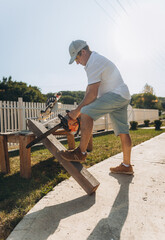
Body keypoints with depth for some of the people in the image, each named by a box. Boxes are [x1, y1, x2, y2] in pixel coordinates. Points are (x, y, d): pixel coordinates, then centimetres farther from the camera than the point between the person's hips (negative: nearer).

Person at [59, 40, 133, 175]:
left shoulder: (94, 63, -12)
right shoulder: (97, 60, 21)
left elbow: (92, 94, -19)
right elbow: (89, 88, 20)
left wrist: (77, 111, -10)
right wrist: (82, 108, 15)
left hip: (116, 94, -11)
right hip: (124, 97, 11)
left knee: (86, 113, -21)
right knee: (123, 132, 10)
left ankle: (81, 152, -19)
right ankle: (126, 166, 18)